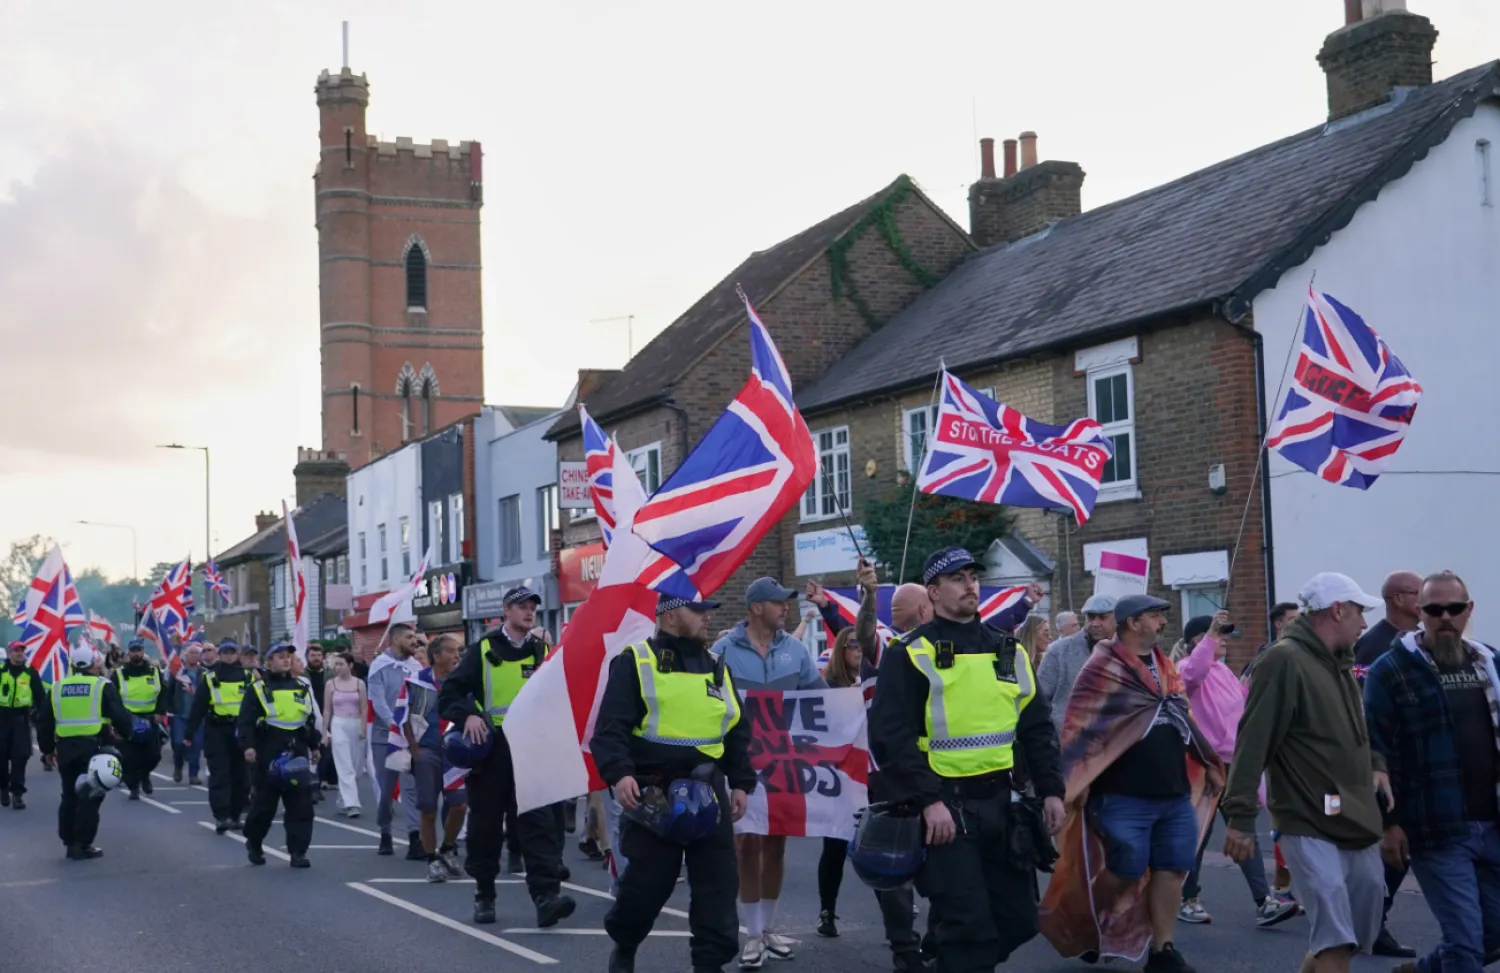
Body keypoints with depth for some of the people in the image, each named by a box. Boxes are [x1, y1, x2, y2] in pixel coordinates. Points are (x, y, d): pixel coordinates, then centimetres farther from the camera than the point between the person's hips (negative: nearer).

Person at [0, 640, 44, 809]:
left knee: (20, 756, -6)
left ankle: (17, 793, -4)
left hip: (21, 717, 0)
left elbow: (41, 695, 8)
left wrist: (38, 712, -3)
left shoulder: (30, 672, 3)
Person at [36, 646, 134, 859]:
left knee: (69, 795, 14)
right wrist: (128, 733, 12)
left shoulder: (57, 688, 10)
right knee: (90, 795, -1)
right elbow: (120, 716, -6)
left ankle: (70, 842, 17)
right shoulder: (103, 686, -3)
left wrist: (48, 748, 23)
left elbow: (44, 722, 13)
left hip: (65, 747, 5)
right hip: (93, 746, -5)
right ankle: (82, 845, -3)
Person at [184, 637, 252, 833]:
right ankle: (221, 817, -11)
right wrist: (189, 733, -1)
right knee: (219, 775, -8)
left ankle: (234, 816, 18)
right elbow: (197, 707, 2)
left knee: (241, 776, 7)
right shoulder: (209, 678, 3)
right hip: (217, 731, -2)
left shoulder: (247, 677, 7)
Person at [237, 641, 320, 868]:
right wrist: (247, 745, -18)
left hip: (297, 752, 4)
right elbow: (245, 720, -7)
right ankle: (253, 843, 27)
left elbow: (311, 719, 21)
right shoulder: (258, 688, -1)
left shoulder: (301, 687, 14)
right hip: (269, 753, -4)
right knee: (265, 802, 6)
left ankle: (298, 851, 1)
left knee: (301, 803, -2)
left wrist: (314, 746, 21)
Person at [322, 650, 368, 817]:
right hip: (339, 726, -2)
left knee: (356, 766, 7)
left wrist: (363, 728, -6)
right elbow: (327, 709, 5)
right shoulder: (331, 684, 2)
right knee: (345, 767, -9)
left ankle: (344, 800, 23)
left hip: (357, 725, 2)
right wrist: (325, 732, 1)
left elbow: (364, 708, 3)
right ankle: (351, 804, -15)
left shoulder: (359, 683, 2)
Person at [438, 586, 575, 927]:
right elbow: (449, 692, 0)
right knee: (485, 825, 8)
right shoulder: (482, 651, 3)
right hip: (491, 750, -1)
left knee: (540, 822, -12)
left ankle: (546, 894, -20)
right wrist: (467, 715, -17)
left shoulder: (543, 652, 11)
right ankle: (484, 895, 22)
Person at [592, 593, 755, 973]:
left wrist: (741, 783, 12)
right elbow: (610, 727, -10)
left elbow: (736, 731, 19)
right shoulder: (635, 662, -4)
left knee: (717, 881, 1)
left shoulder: (717, 666, 15)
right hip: (652, 791, -5)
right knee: (646, 880, 2)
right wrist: (619, 774, -24)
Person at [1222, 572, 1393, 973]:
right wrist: (1241, 815, -23)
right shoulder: (1284, 661, -14)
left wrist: (1375, 764, 9)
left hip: (1358, 826, 9)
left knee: (1358, 935, 15)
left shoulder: (1341, 663, 15)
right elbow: (1253, 741, -19)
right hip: (1310, 827, -9)